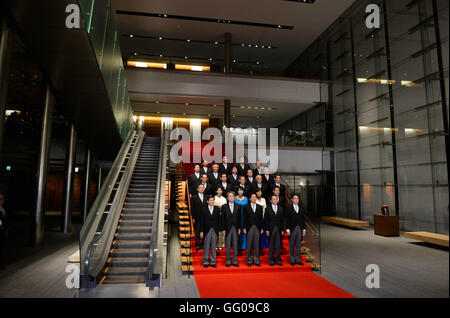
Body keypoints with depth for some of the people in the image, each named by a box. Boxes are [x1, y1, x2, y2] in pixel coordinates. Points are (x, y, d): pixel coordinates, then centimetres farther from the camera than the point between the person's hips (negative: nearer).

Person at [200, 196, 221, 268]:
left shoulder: (217, 209, 7)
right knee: (206, 247, 2)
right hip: (206, 230, -2)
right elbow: (202, 221, 1)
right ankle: (205, 262, 13)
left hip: (215, 230, 2)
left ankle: (212, 262, 16)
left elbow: (219, 220, 7)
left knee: (213, 247, 6)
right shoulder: (204, 209, 2)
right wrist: (201, 231, -3)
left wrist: (219, 230, 1)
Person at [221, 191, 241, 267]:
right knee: (227, 246, 4)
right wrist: (223, 229, -5)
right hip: (228, 229, -1)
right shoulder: (224, 207, 1)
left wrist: (239, 228, 2)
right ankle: (228, 261, 15)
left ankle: (234, 261, 17)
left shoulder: (238, 206, 6)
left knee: (235, 245, 7)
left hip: (235, 228, 1)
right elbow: (222, 219, 0)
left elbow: (240, 217, 7)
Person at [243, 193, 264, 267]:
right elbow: (244, 218, 1)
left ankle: (256, 260, 14)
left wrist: (261, 228, 4)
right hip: (249, 228, -2)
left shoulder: (259, 207, 10)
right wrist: (244, 228, -5)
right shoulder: (246, 207, 3)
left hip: (257, 228, 2)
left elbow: (261, 218, 9)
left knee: (256, 245, 6)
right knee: (249, 245, 2)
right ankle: (249, 261, 12)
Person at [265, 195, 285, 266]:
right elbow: (266, 220, -1)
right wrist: (267, 230, -7)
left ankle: (278, 260, 13)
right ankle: (271, 260, 12)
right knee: (271, 246, 3)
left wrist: (282, 229, 4)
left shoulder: (280, 209, 9)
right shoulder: (268, 209, 1)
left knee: (278, 245, 4)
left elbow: (282, 220, 9)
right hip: (271, 229, -2)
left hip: (279, 229, 2)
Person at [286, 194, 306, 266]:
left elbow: (303, 220, 12)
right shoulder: (289, 208, -1)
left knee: (298, 245, 8)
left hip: (300, 229, 4)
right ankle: (292, 260, 12)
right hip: (292, 229, -3)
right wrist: (288, 229, -11)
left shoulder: (301, 209, 11)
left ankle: (298, 260, 15)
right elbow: (287, 220, -4)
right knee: (291, 245, 4)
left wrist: (304, 229, 5)